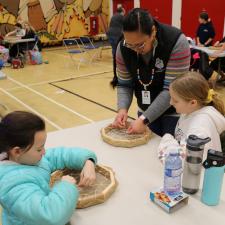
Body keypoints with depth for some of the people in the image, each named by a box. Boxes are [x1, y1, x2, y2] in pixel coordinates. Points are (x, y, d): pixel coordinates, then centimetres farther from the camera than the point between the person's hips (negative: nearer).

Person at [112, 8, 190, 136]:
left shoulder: (177, 43, -26)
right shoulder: (123, 47, -12)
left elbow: (172, 89, -27)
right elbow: (124, 84, -3)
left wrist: (144, 120, -29)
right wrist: (122, 108, -21)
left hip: (174, 112, -4)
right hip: (146, 110, 4)